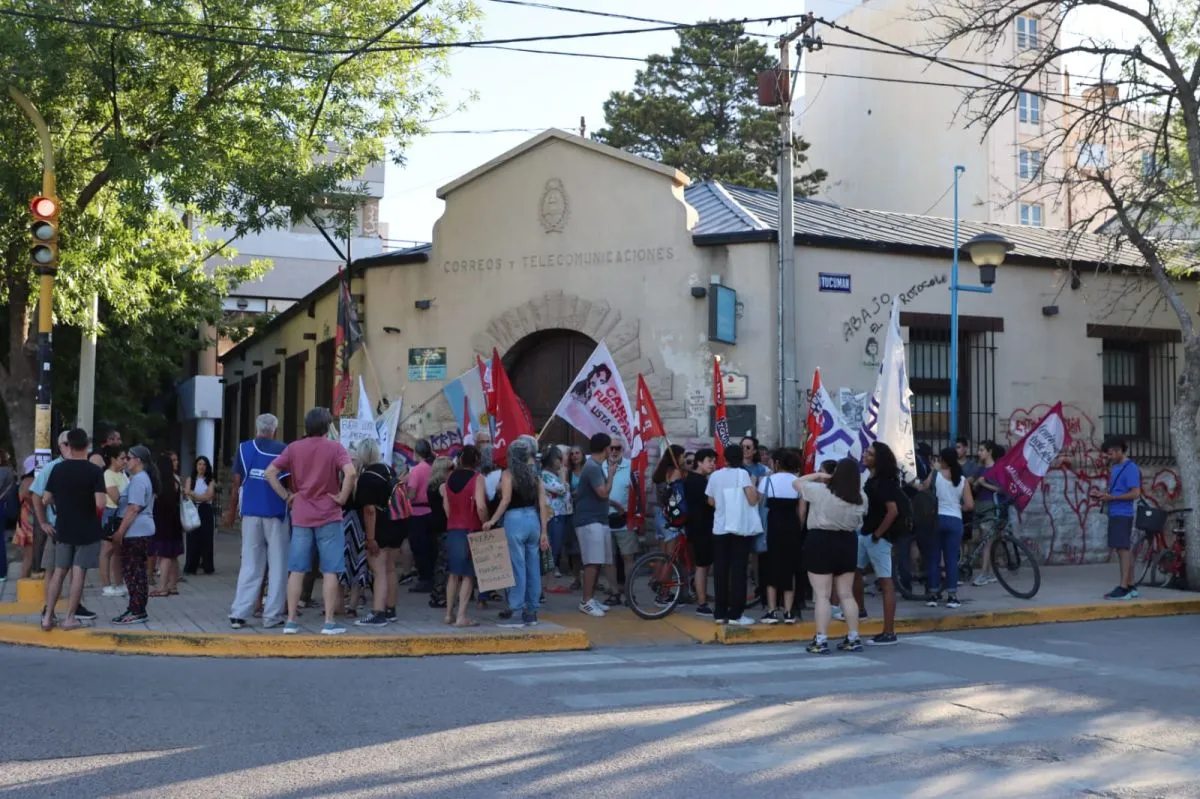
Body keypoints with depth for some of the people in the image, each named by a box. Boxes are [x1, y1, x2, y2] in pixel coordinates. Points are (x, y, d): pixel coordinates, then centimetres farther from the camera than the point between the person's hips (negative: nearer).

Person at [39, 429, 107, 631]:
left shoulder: (58, 469, 0)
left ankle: (48, 616, 11)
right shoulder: (95, 470, -11)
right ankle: (70, 618, 4)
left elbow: (46, 499, 4)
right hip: (87, 530, -3)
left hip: (63, 529, 3)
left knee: (59, 572, 12)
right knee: (78, 573, 2)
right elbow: (100, 504, -19)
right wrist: (96, 516, 2)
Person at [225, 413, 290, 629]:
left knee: (249, 565, 10)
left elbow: (237, 483, 4)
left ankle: (239, 614, 5)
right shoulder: (283, 451, -3)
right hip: (276, 514, -2)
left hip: (251, 514, 3)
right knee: (277, 565, 6)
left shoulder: (244, 449, 3)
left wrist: (231, 511, 11)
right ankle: (272, 615, 4)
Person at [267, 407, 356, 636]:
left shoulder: (293, 448, 6)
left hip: (300, 516, 3)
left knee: (296, 570, 6)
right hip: (328, 516, -3)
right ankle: (329, 622, 2)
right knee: (330, 571, 2)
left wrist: (286, 496, 5)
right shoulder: (334, 447, -4)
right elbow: (350, 473, -20)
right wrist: (342, 498, -8)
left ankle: (291, 621, 7)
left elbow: (270, 472, 0)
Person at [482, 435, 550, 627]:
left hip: (515, 520, -5)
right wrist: (543, 532, 8)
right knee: (533, 566, 7)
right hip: (533, 520, 5)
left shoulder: (508, 474, -2)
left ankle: (516, 610, -3)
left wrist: (492, 521, -8)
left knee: (517, 566, -3)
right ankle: (531, 611, 13)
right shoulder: (535, 475, 10)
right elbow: (542, 505, 6)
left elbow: (506, 500, -13)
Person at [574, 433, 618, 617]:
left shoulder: (595, 466, 16)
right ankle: (586, 602, -10)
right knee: (593, 562, -12)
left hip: (598, 521, 10)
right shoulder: (593, 467, -16)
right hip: (590, 522, -10)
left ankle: (591, 598, 18)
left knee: (598, 562, 11)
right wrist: (611, 475, -8)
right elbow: (604, 493, -20)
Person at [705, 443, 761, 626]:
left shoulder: (715, 476, 5)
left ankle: (720, 613, 9)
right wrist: (753, 488, 4)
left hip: (720, 528, 4)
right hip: (741, 528, -4)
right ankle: (736, 614, -4)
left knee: (720, 570, 8)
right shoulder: (742, 473, -7)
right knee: (738, 570, -2)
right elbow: (752, 499, -15)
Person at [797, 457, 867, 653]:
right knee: (847, 595, 13)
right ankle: (853, 639, 16)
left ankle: (821, 641, -4)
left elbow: (797, 483, 0)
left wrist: (818, 475, 8)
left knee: (821, 595, -2)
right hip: (847, 543, 5)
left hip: (821, 542, -5)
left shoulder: (821, 491, -14)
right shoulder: (859, 499, 1)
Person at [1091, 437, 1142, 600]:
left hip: (1123, 514, -9)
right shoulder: (1115, 467, 15)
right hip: (1115, 514, 9)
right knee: (1123, 550, 10)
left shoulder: (1130, 468, -12)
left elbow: (1135, 494, -18)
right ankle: (1131, 586, 15)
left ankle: (1124, 588, -11)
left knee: (1122, 549, -10)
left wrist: (1111, 497, -19)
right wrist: (1102, 494, 6)